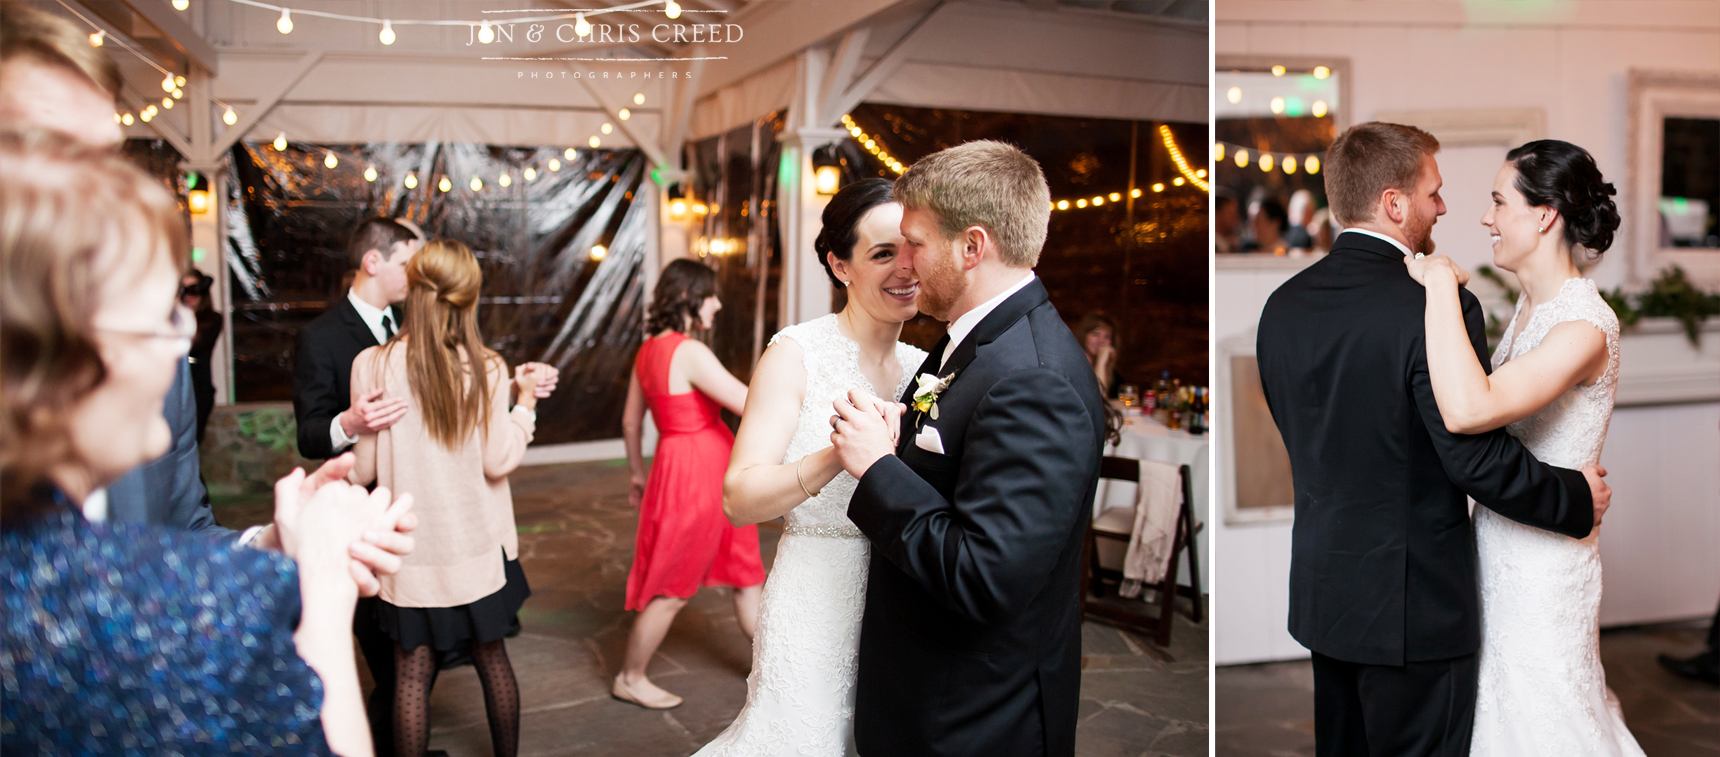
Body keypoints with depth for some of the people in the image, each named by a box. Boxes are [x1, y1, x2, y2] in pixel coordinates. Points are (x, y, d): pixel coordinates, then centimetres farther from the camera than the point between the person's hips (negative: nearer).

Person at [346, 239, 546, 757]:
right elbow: (498, 460, -8)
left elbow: (364, 468, -5)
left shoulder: (373, 365, -10)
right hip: (478, 544, 1)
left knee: (413, 673, 9)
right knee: (492, 657, 17)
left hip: (410, 547, -1)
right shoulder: (486, 370, -10)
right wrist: (526, 403, 4)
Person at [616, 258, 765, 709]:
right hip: (695, 475, -9)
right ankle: (630, 679, 24)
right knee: (672, 590, 8)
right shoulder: (690, 353, -23)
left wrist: (638, 474, 24)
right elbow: (748, 405, -26)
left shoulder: (648, 351, 5)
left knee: (745, 575, 17)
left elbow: (631, 421, 13)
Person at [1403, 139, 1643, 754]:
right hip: (1500, 542, 9)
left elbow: (1468, 410, -41)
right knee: (1506, 704, 23)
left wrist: (1441, 282, -32)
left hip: (1543, 559, -9)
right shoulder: (1531, 305, 4)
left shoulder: (1586, 326, -25)